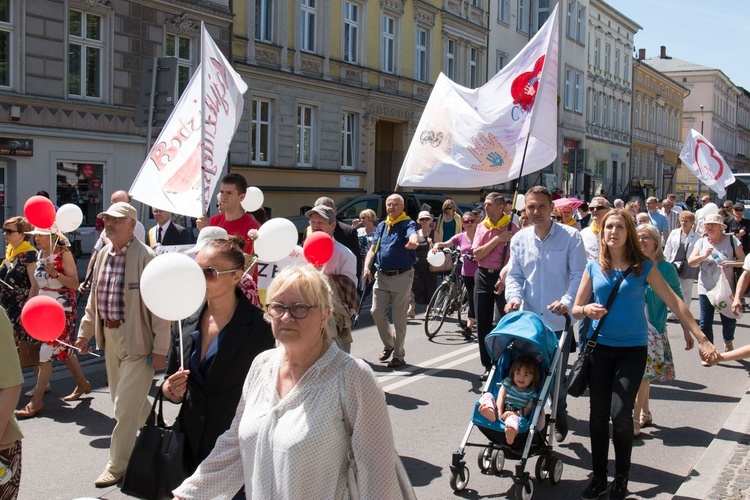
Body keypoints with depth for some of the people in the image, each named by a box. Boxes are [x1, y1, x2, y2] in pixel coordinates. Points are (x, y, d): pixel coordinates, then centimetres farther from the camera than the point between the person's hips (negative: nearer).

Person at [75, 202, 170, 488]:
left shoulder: (146, 257, -17)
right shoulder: (103, 254, 7)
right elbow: (94, 296, 18)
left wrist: (160, 348, -18)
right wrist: (85, 331, 16)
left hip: (137, 339, -8)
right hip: (110, 336, 8)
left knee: (125, 405, -4)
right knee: (121, 399, 21)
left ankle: (117, 466, 10)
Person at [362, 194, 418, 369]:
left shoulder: (407, 224, -6)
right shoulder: (381, 226, 12)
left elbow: (413, 235, -29)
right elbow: (373, 249, 10)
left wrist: (413, 241, -55)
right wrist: (367, 268, -8)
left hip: (401, 276, -5)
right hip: (382, 276, 5)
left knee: (399, 317, 0)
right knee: (376, 312, 6)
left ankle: (398, 355, 12)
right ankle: (388, 344, 28)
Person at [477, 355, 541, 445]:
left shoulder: (532, 393, 6)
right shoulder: (508, 382, 11)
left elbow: (528, 409, -4)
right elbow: (501, 397, 1)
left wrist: (514, 413, -23)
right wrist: (499, 413, -15)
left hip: (517, 414, -3)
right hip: (502, 411, 4)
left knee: (513, 418, -41)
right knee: (487, 395, -17)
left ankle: (511, 431, -80)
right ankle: (490, 412, -53)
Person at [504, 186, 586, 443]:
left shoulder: (570, 236, -4)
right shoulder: (519, 239, 7)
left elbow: (578, 274, -8)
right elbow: (514, 275, 9)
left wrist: (567, 300, -24)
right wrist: (514, 297, -11)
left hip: (559, 320, -2)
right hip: (528, 319, 3)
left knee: (558, 376, 10)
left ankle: (560, 420, 33)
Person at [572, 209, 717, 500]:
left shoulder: (643, 267, -2)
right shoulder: (594, 268, 3)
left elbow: (674, 303, -3)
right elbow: (576, 309, 8)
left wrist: (701, 339, -8)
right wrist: (588, 309, -16)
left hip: (632, 349, -2)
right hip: (600, 348, 2)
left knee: (620, 413, -13)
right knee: (598, 415, 4)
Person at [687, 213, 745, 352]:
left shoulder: (731, 240, -3)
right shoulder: (701, 242, 2)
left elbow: (742, 260, -2)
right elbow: (690, 262, -3)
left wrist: (730, 263, -21)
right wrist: (704, 256, -20)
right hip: (706, 289, 1)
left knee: (729, 320, 10)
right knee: (705, 323, -2)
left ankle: (728, 343, 40)